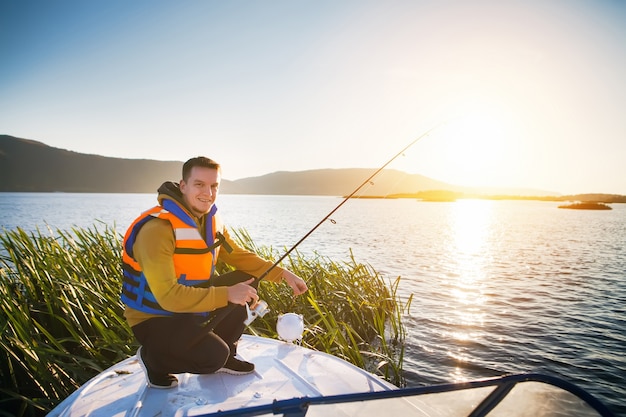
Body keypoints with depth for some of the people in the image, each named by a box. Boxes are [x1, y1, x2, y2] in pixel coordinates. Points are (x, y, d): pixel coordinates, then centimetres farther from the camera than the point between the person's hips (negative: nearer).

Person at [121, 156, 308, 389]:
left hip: (189, 301, 8)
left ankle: (224, 357, 11)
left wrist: (283, 274, -7)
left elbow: (239, 256, 4)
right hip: (154, 318, -7)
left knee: (247, 281, -4)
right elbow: (168, 296, -34)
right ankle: (153, 359, 5)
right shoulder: (157, 229, -28)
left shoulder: (211, 220, -3)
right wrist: (226, 294, -35)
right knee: (214, 355, -26)